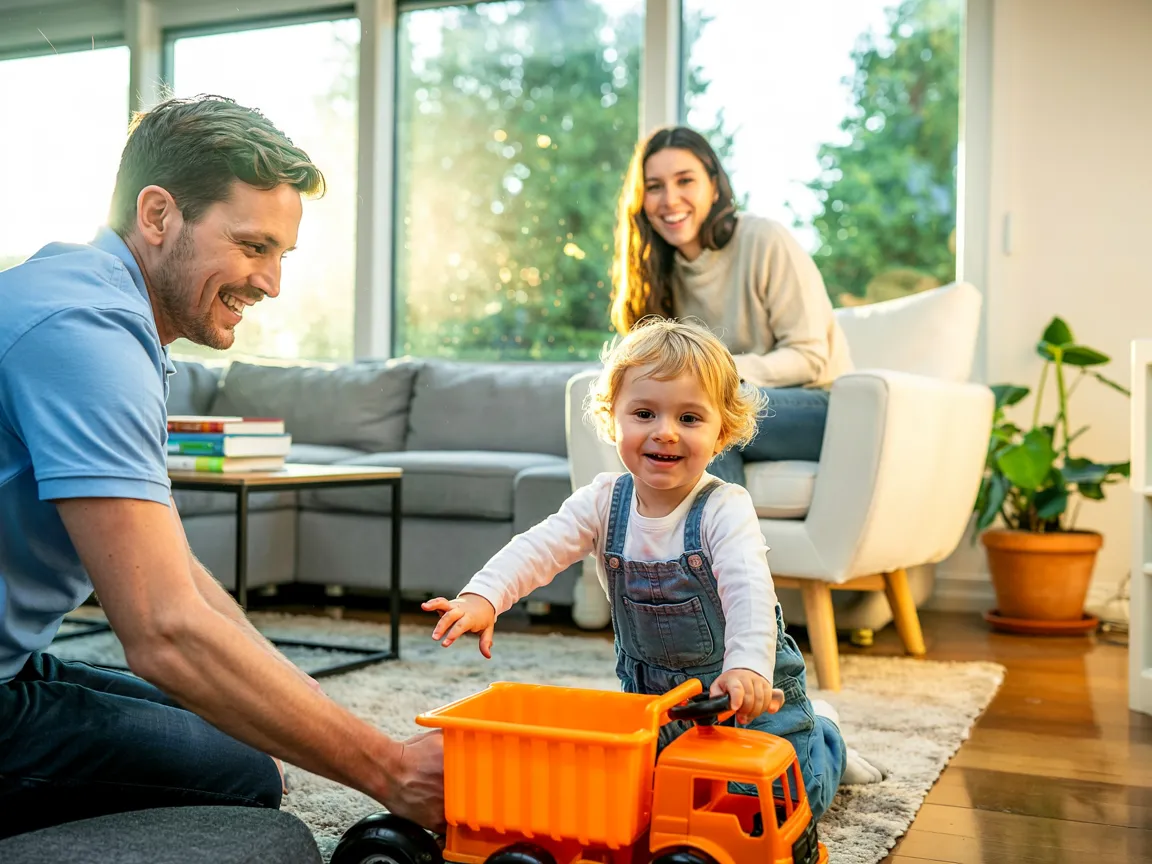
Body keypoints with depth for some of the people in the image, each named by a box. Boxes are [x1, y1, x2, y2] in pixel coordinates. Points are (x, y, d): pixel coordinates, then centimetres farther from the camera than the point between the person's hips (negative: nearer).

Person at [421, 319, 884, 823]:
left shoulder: (725, 508, -23)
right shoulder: (604, 502, -11)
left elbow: (749, 589, -37)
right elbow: (538, 549, -24)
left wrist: (748, 665, -55)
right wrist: (482, 597, -42)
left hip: (744, 684, -4)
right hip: (650, 685, 4)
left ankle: (822, 733, 28)